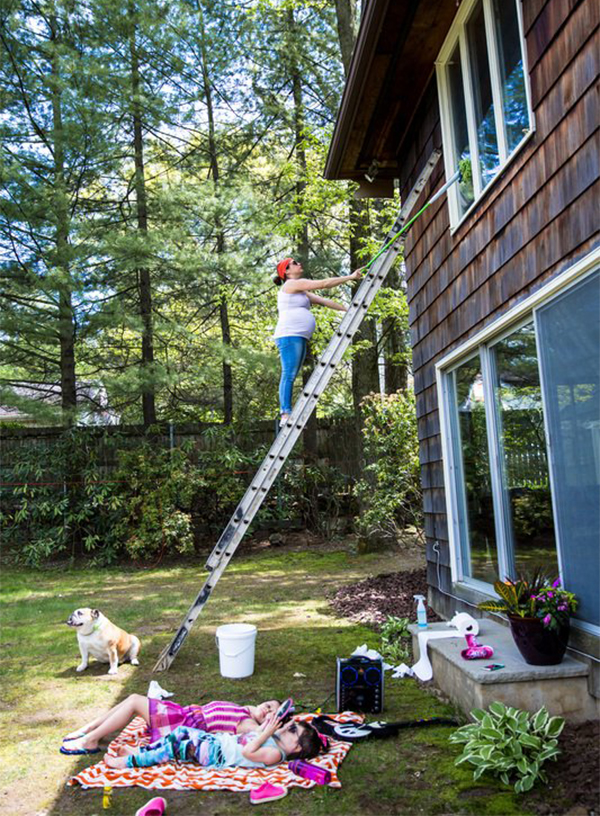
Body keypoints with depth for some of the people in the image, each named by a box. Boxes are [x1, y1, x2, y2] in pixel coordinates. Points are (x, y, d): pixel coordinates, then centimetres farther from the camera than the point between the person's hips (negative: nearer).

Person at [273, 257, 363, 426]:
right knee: (289, 375, -16)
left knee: (291, 376, 4)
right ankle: (286, 414, -21)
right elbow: (324, 284, -7)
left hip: (299, 338, 10)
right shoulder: (292, 284, -3)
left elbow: (323, 300, 24)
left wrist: (347, 309, 20)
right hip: (289, 335, -10)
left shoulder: (301, 290, 27)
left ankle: (287, 416, 1)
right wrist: (350, 277, -3)